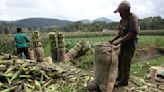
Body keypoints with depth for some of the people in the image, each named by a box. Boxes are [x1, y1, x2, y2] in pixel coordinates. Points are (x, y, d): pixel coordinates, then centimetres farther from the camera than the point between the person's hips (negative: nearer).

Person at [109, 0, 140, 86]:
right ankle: (120, 77, 33)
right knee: (120, 62, 17)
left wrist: (119, 41, -25)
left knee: (125, 64, 1)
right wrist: (113, 39, 4)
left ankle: (124, 81, 17)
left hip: (130, 45, -8)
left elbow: (131, 34, -26)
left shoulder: (133, 18, -20)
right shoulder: (123, 19, 7)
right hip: (123, 44, 9)